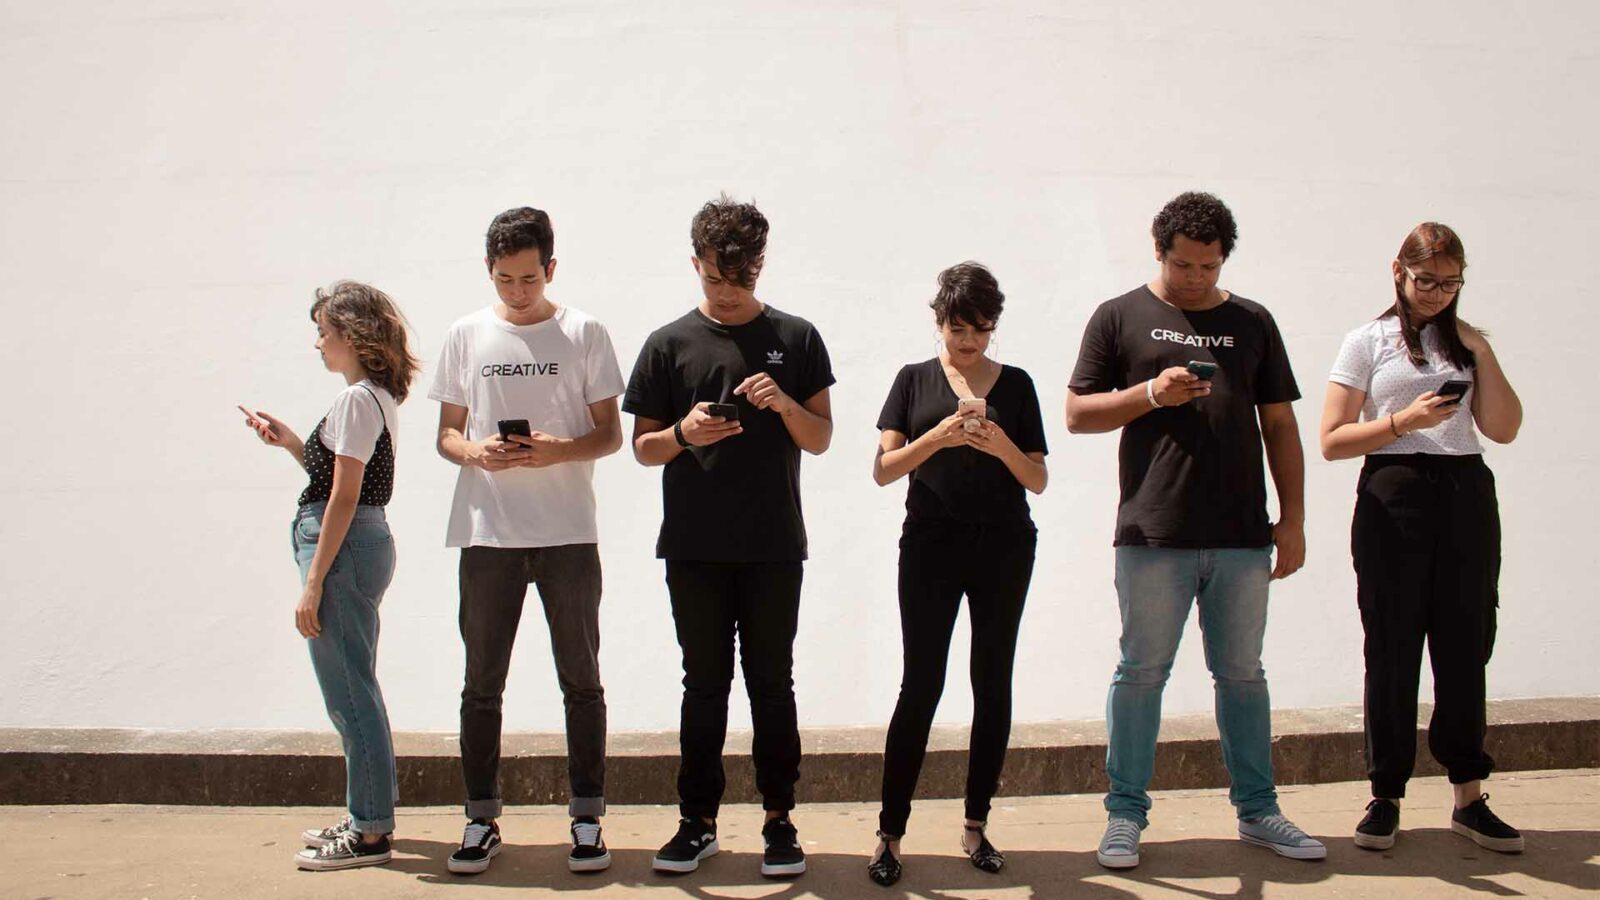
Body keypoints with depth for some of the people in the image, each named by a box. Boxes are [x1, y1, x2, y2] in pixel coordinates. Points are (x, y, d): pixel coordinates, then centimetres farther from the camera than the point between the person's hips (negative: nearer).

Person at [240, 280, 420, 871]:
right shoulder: (377, 397, 15)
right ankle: (370, 816, 27)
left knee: (348, 692, -3)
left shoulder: (356, 400, -15)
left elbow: (344, 497, -19)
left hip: (344, 549, -11)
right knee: (354, 689, 17)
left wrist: (313, 583, -18)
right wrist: (290, 443, 14)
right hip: (366, 542, 11)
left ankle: (368, 833, 5)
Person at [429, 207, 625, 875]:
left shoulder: (584, 333, 3)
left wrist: (559, 451, -16)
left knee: (581, 682, 4)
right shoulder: (467, 335, 9)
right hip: (487, 534, 2)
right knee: (481, 684, 7)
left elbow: (610, 434, 4)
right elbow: (447, 433, 11)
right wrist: (475, 452, -11)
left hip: (567, 533, -1)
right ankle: (482, 820, 18)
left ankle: (587, 818, 14)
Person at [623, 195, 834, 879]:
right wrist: (685, 433, -15)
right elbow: (642, 446, 6)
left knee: (771, 683, 5)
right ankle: (698, 821, 16)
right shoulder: (669, 344, 5)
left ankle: (779, 821, 14)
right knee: (704, 684, 7)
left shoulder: (795, 339, 5)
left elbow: (819, 440, 5)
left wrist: (784, 402, -15)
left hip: (773, 546, 0)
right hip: (694, 547, 0)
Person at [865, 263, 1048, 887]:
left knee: (993, 683, 5)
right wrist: (936, 437, -18)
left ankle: (976, 826, 17)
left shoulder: (1015, 384, 8)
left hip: (1004, 547, 2)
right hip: (931, 543, -2)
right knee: (921, 686, -4)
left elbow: (1037, 480, 7)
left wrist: (1002, 447, -13)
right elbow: (883, 469, -2)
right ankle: (890, 832, 3)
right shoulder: (915, 380, 5)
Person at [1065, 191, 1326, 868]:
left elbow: (1279, 425, 14)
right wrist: (1152, 393, -13)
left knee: (1242, 674, 11)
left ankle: (1257, 809, 23)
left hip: (1242, 535, 3)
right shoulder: (1121, 318, 5)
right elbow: (1078, 414, 3)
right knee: (1141, 673, 3)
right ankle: (1126, 813, 13)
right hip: (1153, 533, -3)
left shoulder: (1251, 322, 13)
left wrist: (1294, 519, 8)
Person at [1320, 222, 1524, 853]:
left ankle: (1469, 797, 12)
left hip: (1466, 497, 3)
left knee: (1465, 645, 3)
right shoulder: (1369, 341, 5)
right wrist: (1403, 421, -14)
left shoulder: (1466, 342, 15)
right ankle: (1386, 797, 9)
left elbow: (1503, 430, 6)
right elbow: (1332, 441, -1)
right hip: (1394, 498, -3)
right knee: (1393, 649, 0)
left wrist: (1482, 355, -1)